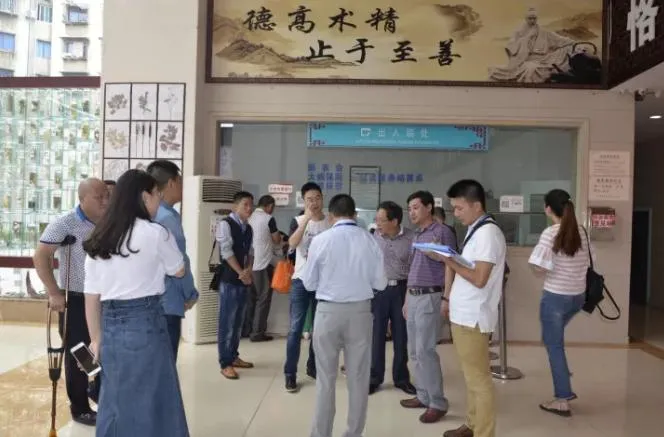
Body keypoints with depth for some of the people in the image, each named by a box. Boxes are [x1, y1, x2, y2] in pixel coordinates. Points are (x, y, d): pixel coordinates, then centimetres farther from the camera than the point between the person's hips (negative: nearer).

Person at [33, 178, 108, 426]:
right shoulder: (64, 224, -12)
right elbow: (40, 257, -14)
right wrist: (54, 293, -18)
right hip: (75, 301, -5)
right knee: (77, 355, 8)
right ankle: (80, 408, 23)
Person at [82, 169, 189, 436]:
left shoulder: (98, 240, 6)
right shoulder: (155, 233, -10)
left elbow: (92, 296, 7)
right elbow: (179, 271, 6)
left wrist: (96, 338, 15)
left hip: (111, 324, 6)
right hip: (145, 322, -5)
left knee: (114, 401, 17)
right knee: (151, 400, 8)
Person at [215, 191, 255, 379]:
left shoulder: (248, 228, 14)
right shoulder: (225, 224, -9)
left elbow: (250, 252, 11)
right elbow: (226, 251, -15)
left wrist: (248, 271, -8)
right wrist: (241, 273, -14)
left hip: (244, 280, 7)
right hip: (229, 280, -7)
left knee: (238, 321, 14)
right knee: (227, 322, -2)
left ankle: (233, 356, 26)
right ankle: (225, 364, 5)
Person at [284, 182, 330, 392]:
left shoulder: (331, 223, 3)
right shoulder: (298, 221, -2)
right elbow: (292, 243, -21)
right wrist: (307, 218, -25)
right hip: (301, 280, -2)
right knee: (296, 328, -2)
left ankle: (313, 367, 28)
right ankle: (290, 374, 7)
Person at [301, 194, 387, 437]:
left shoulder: (321, 240, -10)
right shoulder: (370, 241, -4)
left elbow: (309, 283, -2)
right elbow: (380, 283, 1)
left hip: (328, 311, -1)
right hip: (360, 311, 2)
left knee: (326, 378, 10)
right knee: (358, 378, 13)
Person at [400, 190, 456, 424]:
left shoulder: (442, 232, -8)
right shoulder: (416, 235, 17)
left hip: (430, 297, -8)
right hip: (413, 297, 8)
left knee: (425, 350, -8)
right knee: (414, 351, 11)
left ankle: (438, 403, 3)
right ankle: (423, 396, 23)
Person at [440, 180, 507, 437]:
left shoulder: (488, 233, -16)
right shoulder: (475, 231, 12)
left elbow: (479, 279, -21)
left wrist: (449, 260, -14)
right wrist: (448, 298, 10)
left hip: (473, 317, -9)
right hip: (462, 314, 9)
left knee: (478, 378, 1)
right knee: (470, 375, 19)